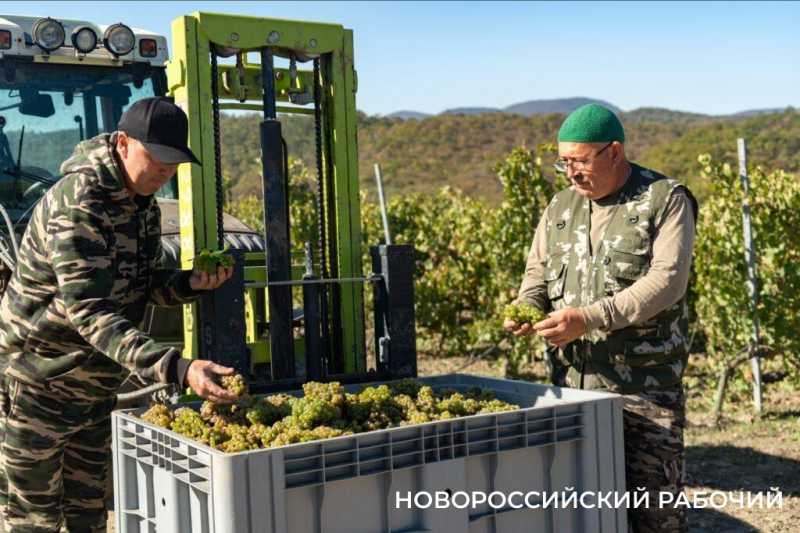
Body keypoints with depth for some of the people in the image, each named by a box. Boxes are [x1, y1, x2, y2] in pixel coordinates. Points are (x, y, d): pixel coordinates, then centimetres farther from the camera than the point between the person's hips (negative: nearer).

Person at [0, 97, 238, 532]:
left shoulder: (143, 204, 3)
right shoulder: (76, 203, -26)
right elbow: (88, 313, -35)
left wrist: (192, 283, -11)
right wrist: (177, 369, -45)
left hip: (96, 389, 8)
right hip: (37, 386, -8)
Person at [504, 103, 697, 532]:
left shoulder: (666, 200, -5)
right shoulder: (561, 206, 13)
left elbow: (667, 281, -16)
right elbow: (537, 270, 19)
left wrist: (589, 318, -24)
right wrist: (526, 306, -5)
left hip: (646, 382, -5)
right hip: (572, 380, 5)